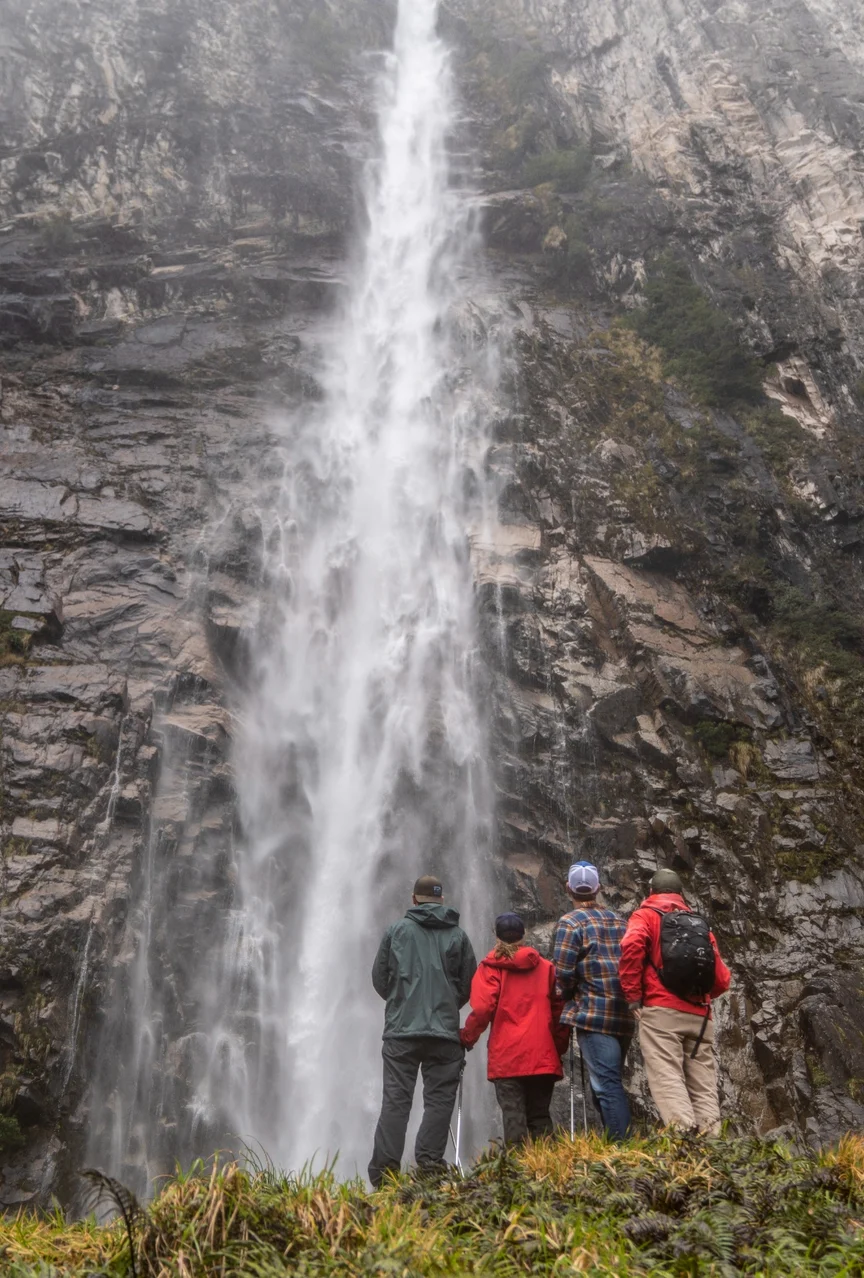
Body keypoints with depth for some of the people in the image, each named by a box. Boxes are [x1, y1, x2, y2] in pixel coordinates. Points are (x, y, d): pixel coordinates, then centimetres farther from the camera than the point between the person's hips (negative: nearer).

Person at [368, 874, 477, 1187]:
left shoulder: (396, 930, 5)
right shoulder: (457, 935, 6)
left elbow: (379, 979, 8)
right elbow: (469, 986, 8)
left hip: (401, 1030, 0)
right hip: (445, 1033, 0)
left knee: (395, 1101, 2)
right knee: (439, 1100, 5)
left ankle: (384, 1172, -2)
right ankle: (429, 1164, -4)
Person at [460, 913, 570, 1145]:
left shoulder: (490, 967, 0)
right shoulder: (545, 967, 9)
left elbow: (482, 1009, -9)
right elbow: (559, 1008, 7)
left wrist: (467, 1038, 3)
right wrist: (560, 1046, 13)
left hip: (506, 1058, -3)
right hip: (542, 1057, 3)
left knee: (512, 1114, -2)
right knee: (540, 1115, 9)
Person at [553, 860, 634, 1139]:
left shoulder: (571, 922, -5)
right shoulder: (619, 921, 15)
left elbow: (563, 972, -11)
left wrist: (568, 995, 7)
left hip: (593, 1015, -7)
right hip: (624, 1016, 7)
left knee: (606, 1085, -7)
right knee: (611, 1083, 16)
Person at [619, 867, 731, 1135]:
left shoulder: (646, 915, 10)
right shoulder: (701, 923, 23)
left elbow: (632, 945, -13)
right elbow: (722, 980, 17)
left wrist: (633, 997, -7)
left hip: (661, 1011, -5)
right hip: (700, 1016, 5)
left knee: (668, 1080, -12)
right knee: (704, 1088, 5)